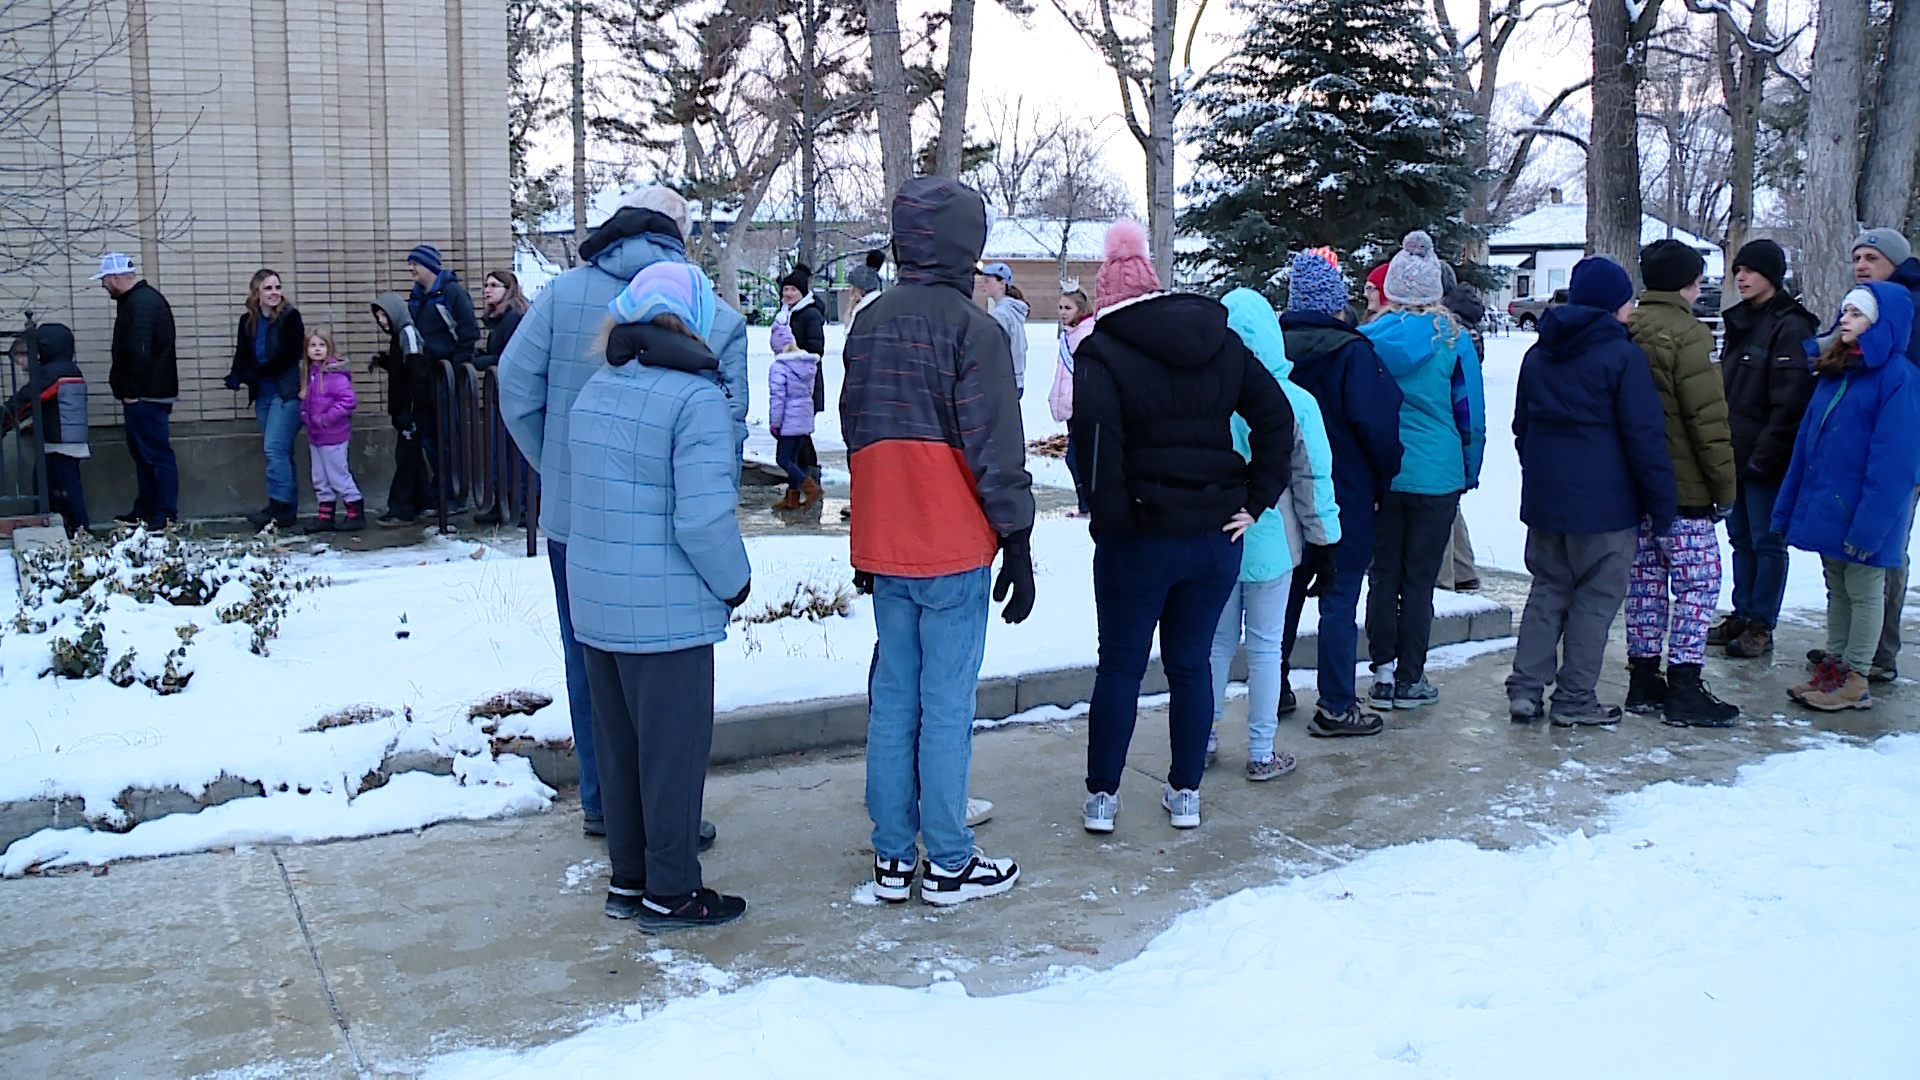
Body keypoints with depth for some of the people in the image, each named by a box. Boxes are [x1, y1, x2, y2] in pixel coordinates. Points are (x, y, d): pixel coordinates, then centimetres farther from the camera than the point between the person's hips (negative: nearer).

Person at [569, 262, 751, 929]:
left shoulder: (594, 392, 10)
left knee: (618, 744, 17)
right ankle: (670, 893, 17)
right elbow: (704, 518, -21)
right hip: (667, 611, -8)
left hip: (594, 604, 8)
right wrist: (735, 584, -7)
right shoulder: (694, 397, -17)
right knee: (673, 749, 5)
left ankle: (628, 879, 30)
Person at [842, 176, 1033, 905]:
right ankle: (949, 865, 10)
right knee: (947, 707, 1)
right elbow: (995, 449, -14)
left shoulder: (867, 324, 10)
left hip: (883, 546, 6)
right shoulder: (972, 328, -12)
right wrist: (1017, 543, -7)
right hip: (953, 551, -6)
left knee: (892, 700, 12)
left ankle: (892, 859, 19)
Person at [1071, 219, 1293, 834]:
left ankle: (1102, 795, 15)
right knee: (1192, 663, 14)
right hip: (1215, 535, 4)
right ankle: (1186, 792, 22)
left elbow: (1097, 442, -23)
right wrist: (1256, 501, 3)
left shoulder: (1103, 352, -9)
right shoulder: (1221, 341, 7)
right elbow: (1276, 416, 4)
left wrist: (1110, 518, -14)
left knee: (1120, 666, 8)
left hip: (1138, 539, -4)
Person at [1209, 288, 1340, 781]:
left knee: (1216, 641, 16)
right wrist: (1322, 543, 6)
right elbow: (1314, 480, -5)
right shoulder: (1295, 403, -11)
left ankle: (1203, 737, 24)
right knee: (1265, 646, 8)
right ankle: (1261, 753, 16)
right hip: (1270, 542, -1)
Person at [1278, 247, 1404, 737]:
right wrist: (1383, 479, -3)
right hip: (1346, 492, -6)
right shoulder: (1352, 352, -16)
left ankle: (1274, 689, 25)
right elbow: (1376, 424, -18)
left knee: (1287, 587, 17)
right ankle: (1335, 706, 3)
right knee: (1341, 595, 0)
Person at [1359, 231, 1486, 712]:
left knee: (1382, 576, 10)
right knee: (1419, 580, 4)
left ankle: (1383, 673, 12)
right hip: (1436, 475, -1)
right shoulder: (1452, 339, -5)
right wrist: (1470, 473, 13)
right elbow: (1471, 414, 2)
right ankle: (1409, 679, 9)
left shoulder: (1371, 336, -2)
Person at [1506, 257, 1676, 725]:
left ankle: (1525, 688, 9)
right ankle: (1575, 699, 7)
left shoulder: (1538, 354, 10)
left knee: (1548, 589, 14)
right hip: (1604, 502, -6)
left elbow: (1522, 427, 18)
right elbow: (1645, 436, -13)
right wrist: (1660, 505, -8)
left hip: (1544, 497, 6)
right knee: (1596, 597, 3)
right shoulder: (1623, 356, -11)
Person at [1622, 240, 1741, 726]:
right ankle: (1684, 688, -2)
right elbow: (1708, 418, -14)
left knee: (1645, 576, 12)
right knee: (1698, 579, -2)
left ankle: (1643, 680, 17)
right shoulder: (1686, 334, -13)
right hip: (1682, 485, -8)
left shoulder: (1627, 330, 9)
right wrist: (1724, 485, -7)